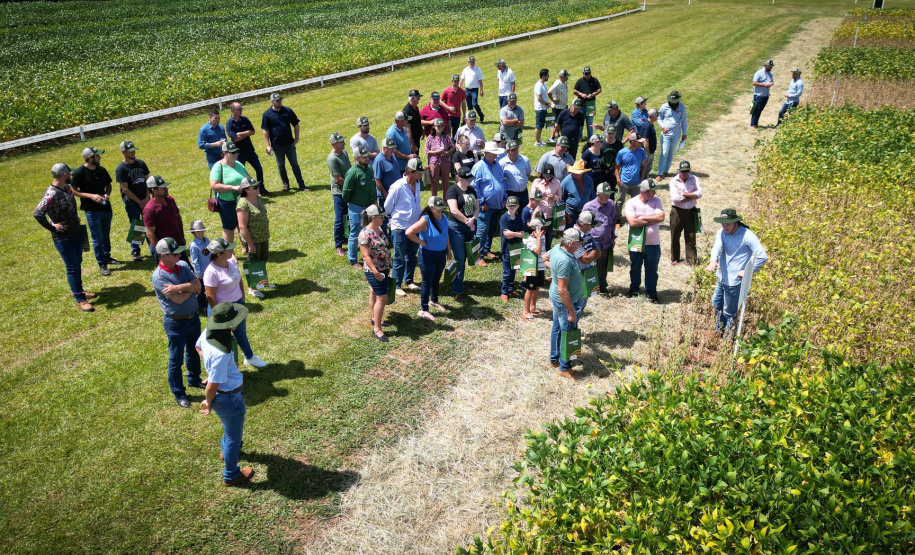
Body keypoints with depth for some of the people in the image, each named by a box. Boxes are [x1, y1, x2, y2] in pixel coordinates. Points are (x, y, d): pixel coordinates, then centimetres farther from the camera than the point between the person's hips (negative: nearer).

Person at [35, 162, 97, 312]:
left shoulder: (68, 188, 3)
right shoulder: (51, 194, -25)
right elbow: (38, 214, -33)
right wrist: (53, 228, -22)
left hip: (76, 232, 8)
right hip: (63, 237, -8)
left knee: (77, 264, 20)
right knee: (72, 267, -1)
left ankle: (79, 290, 37)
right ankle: (80, 300, 7)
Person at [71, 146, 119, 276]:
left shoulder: (102, 170, 3)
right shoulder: (79, 173, -14)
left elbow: (108, 185, 15)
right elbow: (74, 191, -10)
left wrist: (107, 194, -6)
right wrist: (91, 196, -21)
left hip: (105, 207, 6)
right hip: (91, 210, -6)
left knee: (106, 235, 19)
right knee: (97, 238, 1)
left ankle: (107, 257, 37)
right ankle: (102, 265, 9)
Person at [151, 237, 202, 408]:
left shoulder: (183, 265, -3)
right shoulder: (158, 276, -22)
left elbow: (197, 285, -14)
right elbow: (178, 299, -27)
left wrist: (178, 287, -27)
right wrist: (191, 288, -13)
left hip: (193, 317, 7)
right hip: (176, 322, -7)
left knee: (193, 351, 25)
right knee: (176, 359, 8)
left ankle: (194, 379, 46)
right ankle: (179, 393, 23)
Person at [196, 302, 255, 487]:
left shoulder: (208, 332, -15)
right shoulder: (221, 354, -41)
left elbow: (198, 347, 8)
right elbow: (212, 386, -30)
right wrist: (208, 403, -10)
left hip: (220, 394, 8)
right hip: (229, 398, -8)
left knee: (229, 426, 37)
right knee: (234, 436, 18)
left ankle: (227, 450, 65)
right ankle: (231, 475, 42)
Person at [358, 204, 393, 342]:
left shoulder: (379, 229, 5)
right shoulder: (365, 234, -22)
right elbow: (366, 256, -23)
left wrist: (387, 266, 20)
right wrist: (376, 272, -25)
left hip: (383, 269, 9)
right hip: (374, 271, -9)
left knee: (374, 292, 22)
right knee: (382, 298, -7)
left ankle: (375, 319, 37)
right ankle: (377, 329, 0)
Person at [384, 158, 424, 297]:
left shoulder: (417, 184, 2)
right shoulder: (398, 186, -19)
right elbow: (387, 207, -7)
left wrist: (420, 218, 14)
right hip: (400, 228, -7)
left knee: (412, 256, 17)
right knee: (400, 259, 4)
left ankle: (408, 281, 34)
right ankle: (397, 286, 15)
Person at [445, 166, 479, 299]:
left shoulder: (471, 190, 12)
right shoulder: (453, 190, -10)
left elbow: (477, 207, 11)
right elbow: (454, 210, -20)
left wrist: (473, 219, -10)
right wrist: (468, 222, -15)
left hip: (470, 227, 7)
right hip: (456, 227, -6)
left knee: (465, 257, 11)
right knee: (459, 259, -7)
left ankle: (459, 282, 26)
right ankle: (457, 290, -1)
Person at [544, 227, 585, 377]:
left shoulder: (557, 248, -5)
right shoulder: (565, 261, -32)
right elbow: (562, 290, -31)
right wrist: (571, 311, -24)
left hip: (556, 298, 10)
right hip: (566, 301, -10)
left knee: (557, 328, 23)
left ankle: (554, 359, 41)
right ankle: (564, 368, 21)